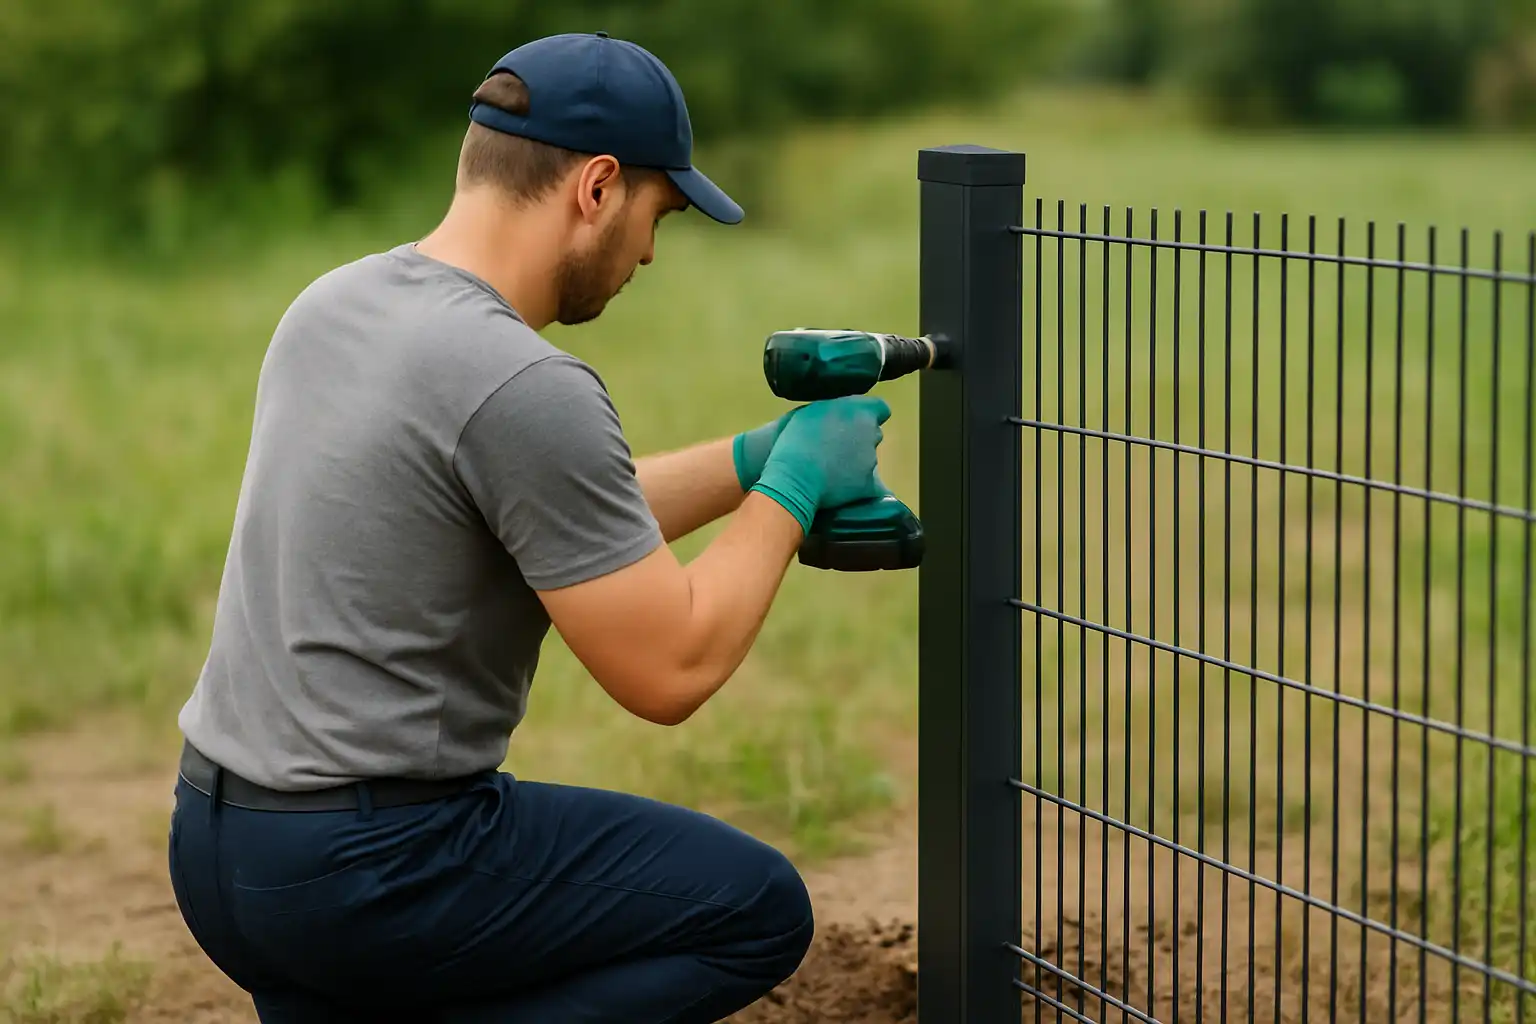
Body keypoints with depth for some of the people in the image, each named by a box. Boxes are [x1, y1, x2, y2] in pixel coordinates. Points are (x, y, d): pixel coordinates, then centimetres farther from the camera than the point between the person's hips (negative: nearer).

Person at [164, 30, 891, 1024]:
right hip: (366, 866, -9)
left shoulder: (333, 305, 8)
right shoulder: (524, 388, -20)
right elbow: (670, 669, -14)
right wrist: (791, 486, -1)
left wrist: (756, 454, 18)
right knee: (758, 911, 4)